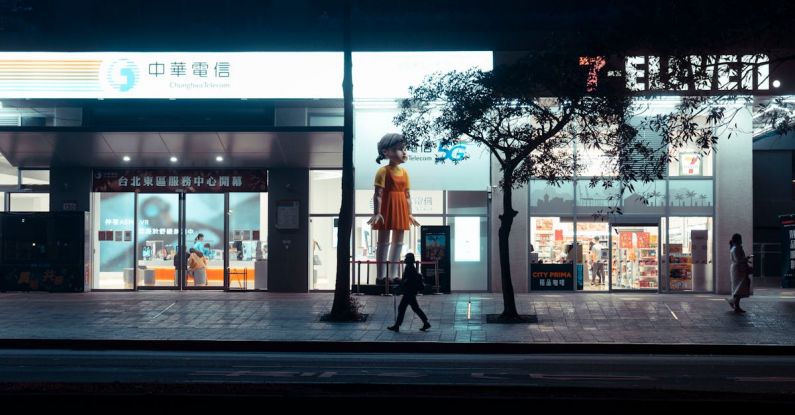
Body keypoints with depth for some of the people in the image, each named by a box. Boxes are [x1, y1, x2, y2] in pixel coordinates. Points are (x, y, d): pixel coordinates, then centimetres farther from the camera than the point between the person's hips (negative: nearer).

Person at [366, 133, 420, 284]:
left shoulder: (404, 172, 10)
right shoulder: (383, 171, -10)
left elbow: (407, 195, 13)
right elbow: (378, 194, -14)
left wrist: (409, 213, 11)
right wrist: (377, 213, -20)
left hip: (401, 210, 7)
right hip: (387, 208, -7)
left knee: (398, 242, 9)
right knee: (384, 242, -2)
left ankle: (394, 275, 16)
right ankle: (381, 276, 2)